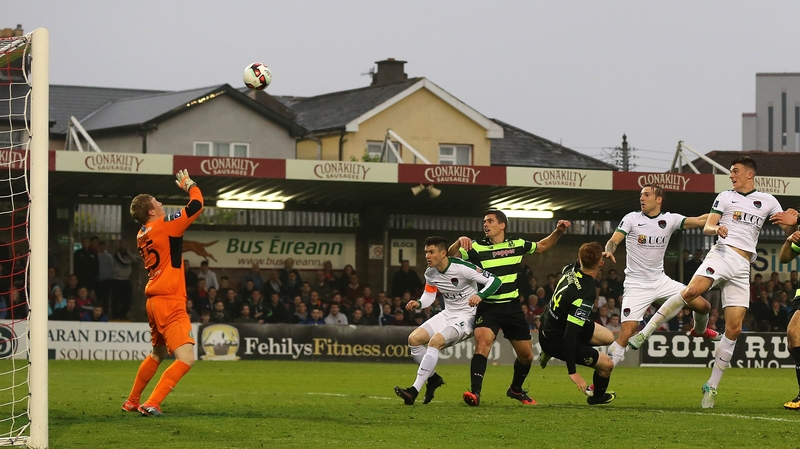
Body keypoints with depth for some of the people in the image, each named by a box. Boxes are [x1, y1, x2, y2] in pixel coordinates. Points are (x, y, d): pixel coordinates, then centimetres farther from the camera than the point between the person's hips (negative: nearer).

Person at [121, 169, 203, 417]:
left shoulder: (142, 235, 11)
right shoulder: (164, 226, -12)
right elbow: (197, 204, -10)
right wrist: (189, 184, 9)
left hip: (155, 301, 9)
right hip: (170, 303, -9)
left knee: (157, 354, 27)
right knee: (186, 359, -14)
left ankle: (132, 401, 35)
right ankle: (151, 404, -20)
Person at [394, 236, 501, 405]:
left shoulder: (461, 268, -21)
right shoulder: (430, 274, 0)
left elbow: (495, 281, -21)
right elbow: (429, 296, 15)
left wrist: (480, 295, -40)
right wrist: (418, 304, -8)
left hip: (467, 316, -8)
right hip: (448, 314, 8)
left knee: (435, 341, -28)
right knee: (414, 339, -6)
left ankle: (414, 391, -29)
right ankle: (433, 378, 12)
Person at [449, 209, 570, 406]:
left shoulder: (517, 245, 6)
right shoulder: (477, 248, -5)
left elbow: (542, 246, 22)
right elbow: (450, 256, -15)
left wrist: (558, 231, 9)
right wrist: (459, 241, -33)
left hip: (512, 308, 4)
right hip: (488, 307, -4)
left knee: (526, 355, 10)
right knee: (482, 343, -29)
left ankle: (516, 389, 37)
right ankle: (475, 392, -32)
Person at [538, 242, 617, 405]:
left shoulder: (572, 269, -13)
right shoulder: (585, 295, -35)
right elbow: (570, 334, -35)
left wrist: (599, 255, 23)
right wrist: (572, 371, -31)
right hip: (556, 341, -8)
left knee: (608, 337, 17)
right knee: (607, 365, 3)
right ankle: (598, 396, 37)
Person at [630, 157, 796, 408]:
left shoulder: (767, 201, 17)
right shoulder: (725, 197, 13)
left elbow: (790, 232, 18)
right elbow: (707, 227, 6)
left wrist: (792, 224, -7)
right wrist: (716, 229, -18)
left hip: (743, 266, 2)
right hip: (722, 254, -2)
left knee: (734, 329, -5)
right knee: (693, 290, -32)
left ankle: (712, 386, 4)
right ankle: (645, 332, -27)